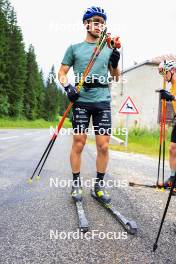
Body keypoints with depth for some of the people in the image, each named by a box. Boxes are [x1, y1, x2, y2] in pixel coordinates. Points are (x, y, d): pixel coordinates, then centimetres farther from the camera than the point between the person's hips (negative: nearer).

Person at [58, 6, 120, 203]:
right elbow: (62, 72, 10)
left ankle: (99, 184, 13)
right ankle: (76, 183, 13)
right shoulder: (74, 48, 10)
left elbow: (116, 77, 20)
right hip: (81, 100, -2)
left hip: (103, 101, 2)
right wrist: (68, 87, -9)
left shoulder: (109, 50, 16)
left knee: (103, 146, -1)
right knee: (79, 143, 0)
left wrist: (115, 63, 0)